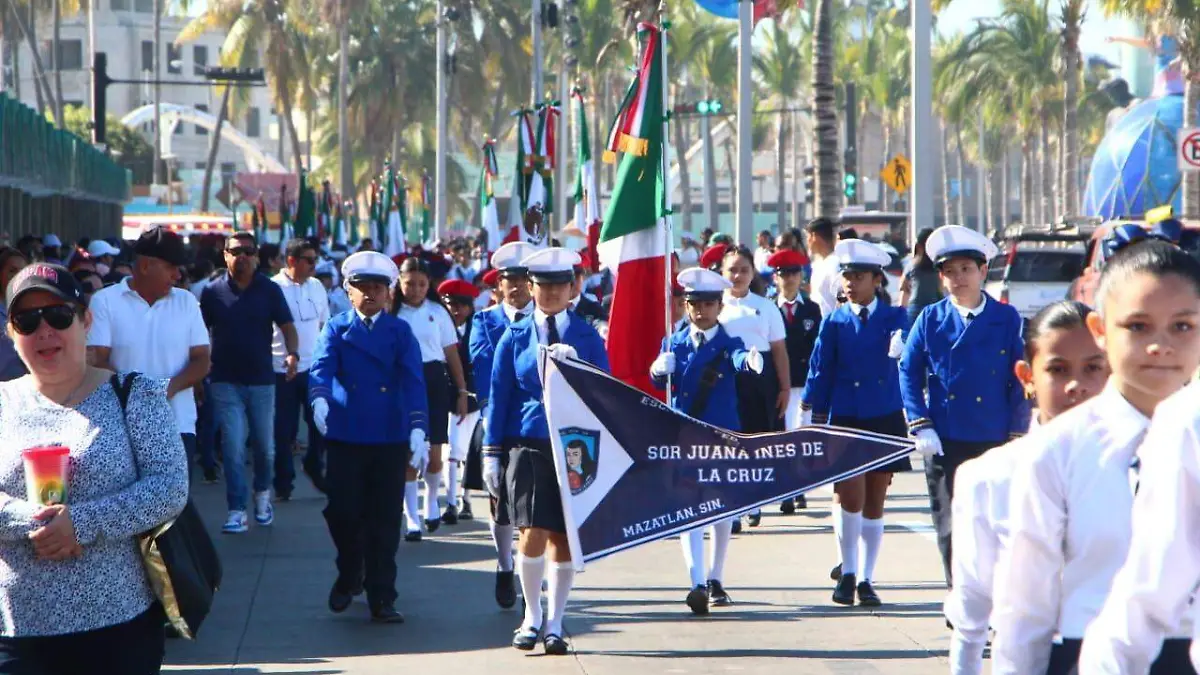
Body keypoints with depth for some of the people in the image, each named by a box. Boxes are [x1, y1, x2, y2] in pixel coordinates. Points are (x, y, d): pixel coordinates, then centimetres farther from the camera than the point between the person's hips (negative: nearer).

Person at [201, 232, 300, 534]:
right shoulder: (214, 291, 0)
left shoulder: (270, 290, 0)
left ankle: (262, 493, 36)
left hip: (261, 379, 1)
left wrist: (292, 354, -21)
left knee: (265, 446, 11)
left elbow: (287, 326, -2)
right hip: (226, 382, -1)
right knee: (233, 449, -5)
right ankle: (237, 511, -2)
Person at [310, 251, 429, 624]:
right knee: (342, 512, -2)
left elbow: (414, 382, -4)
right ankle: (349, 575, 25)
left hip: (390, 439, 0)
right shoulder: (336, 328, 7)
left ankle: (382, 598, 9)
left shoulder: (400, 331, 7)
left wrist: (418, 429, -19)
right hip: (344, 436, 0)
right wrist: (319, 399, -32)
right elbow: (321, 367, -10)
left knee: (385, 520, 2)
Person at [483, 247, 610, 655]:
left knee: (563, 537, 3)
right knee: (532, 533, -10)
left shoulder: (587, 337, 7)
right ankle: (531, 617, 9)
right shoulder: (515, 337, 7)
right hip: (529, 448, -1)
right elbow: (498, 395, 7)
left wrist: (576, 366, -16)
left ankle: (554, 625, 13)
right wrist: (491, 453, 3)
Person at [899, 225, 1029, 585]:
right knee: (949, 529, 3)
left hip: (995, 443, -1)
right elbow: (909, 372, 6)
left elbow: (1021, 380, 2)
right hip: (944, 443, 1)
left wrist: (1017, 435, -4)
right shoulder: (931, 319, 5)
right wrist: (921, 427, -4)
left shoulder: (1007, 319, 3)